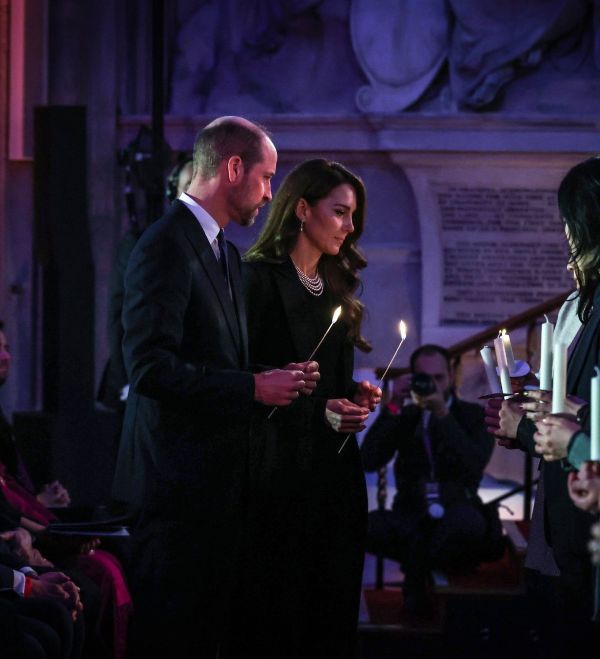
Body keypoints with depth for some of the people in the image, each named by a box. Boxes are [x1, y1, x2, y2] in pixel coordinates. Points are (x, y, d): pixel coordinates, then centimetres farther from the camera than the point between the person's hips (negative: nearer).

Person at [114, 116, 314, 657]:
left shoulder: (225, 251, 18)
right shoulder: (166, 246, -13)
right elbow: (150, 368, -21)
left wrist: (276, 378, 8)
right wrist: (253, 387, -17)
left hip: (221, 478, 10)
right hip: (178, 476, -9)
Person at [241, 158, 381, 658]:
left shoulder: (335, 286, 16)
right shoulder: (260, 279, -8)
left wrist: (355, 395, 4)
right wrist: (320, 412, -17)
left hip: (336, 471, 7)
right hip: (281, 472, -7)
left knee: (335, 614, 5)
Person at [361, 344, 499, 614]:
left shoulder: (473, 415, 6)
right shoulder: (404, 417, 12)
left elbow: (474, 465, -13)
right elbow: (369, 461, -3)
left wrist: (443, 414, -19)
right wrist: (393, 406, -10)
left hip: (455, 515, -1)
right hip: (411, 518, 1)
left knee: (468, 521, -39)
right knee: (369, 527, -32)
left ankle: (416, 572, -9)